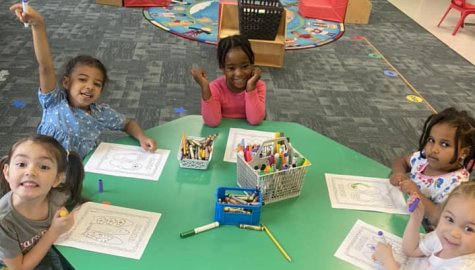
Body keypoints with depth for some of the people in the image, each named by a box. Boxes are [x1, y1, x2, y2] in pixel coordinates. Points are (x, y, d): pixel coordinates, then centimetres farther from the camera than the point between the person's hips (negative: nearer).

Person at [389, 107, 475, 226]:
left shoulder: (456, 183, -22)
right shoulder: (424, 157, -5)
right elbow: (401, 160, 14)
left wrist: (417, 194, -30)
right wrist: (399, 173, -6)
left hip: (423, 230, -6)